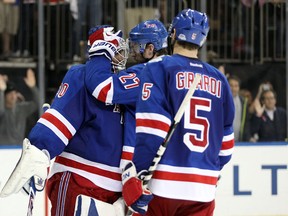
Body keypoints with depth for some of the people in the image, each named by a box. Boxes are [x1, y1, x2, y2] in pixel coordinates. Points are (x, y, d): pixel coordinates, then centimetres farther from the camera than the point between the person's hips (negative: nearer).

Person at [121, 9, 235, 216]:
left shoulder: (159, 68, -3)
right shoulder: (218, 80, 12)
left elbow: (151, 129, -12)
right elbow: (225, 145, 17)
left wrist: (137, 173, -12)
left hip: (163, 185, -4)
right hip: (203, 189, 4)